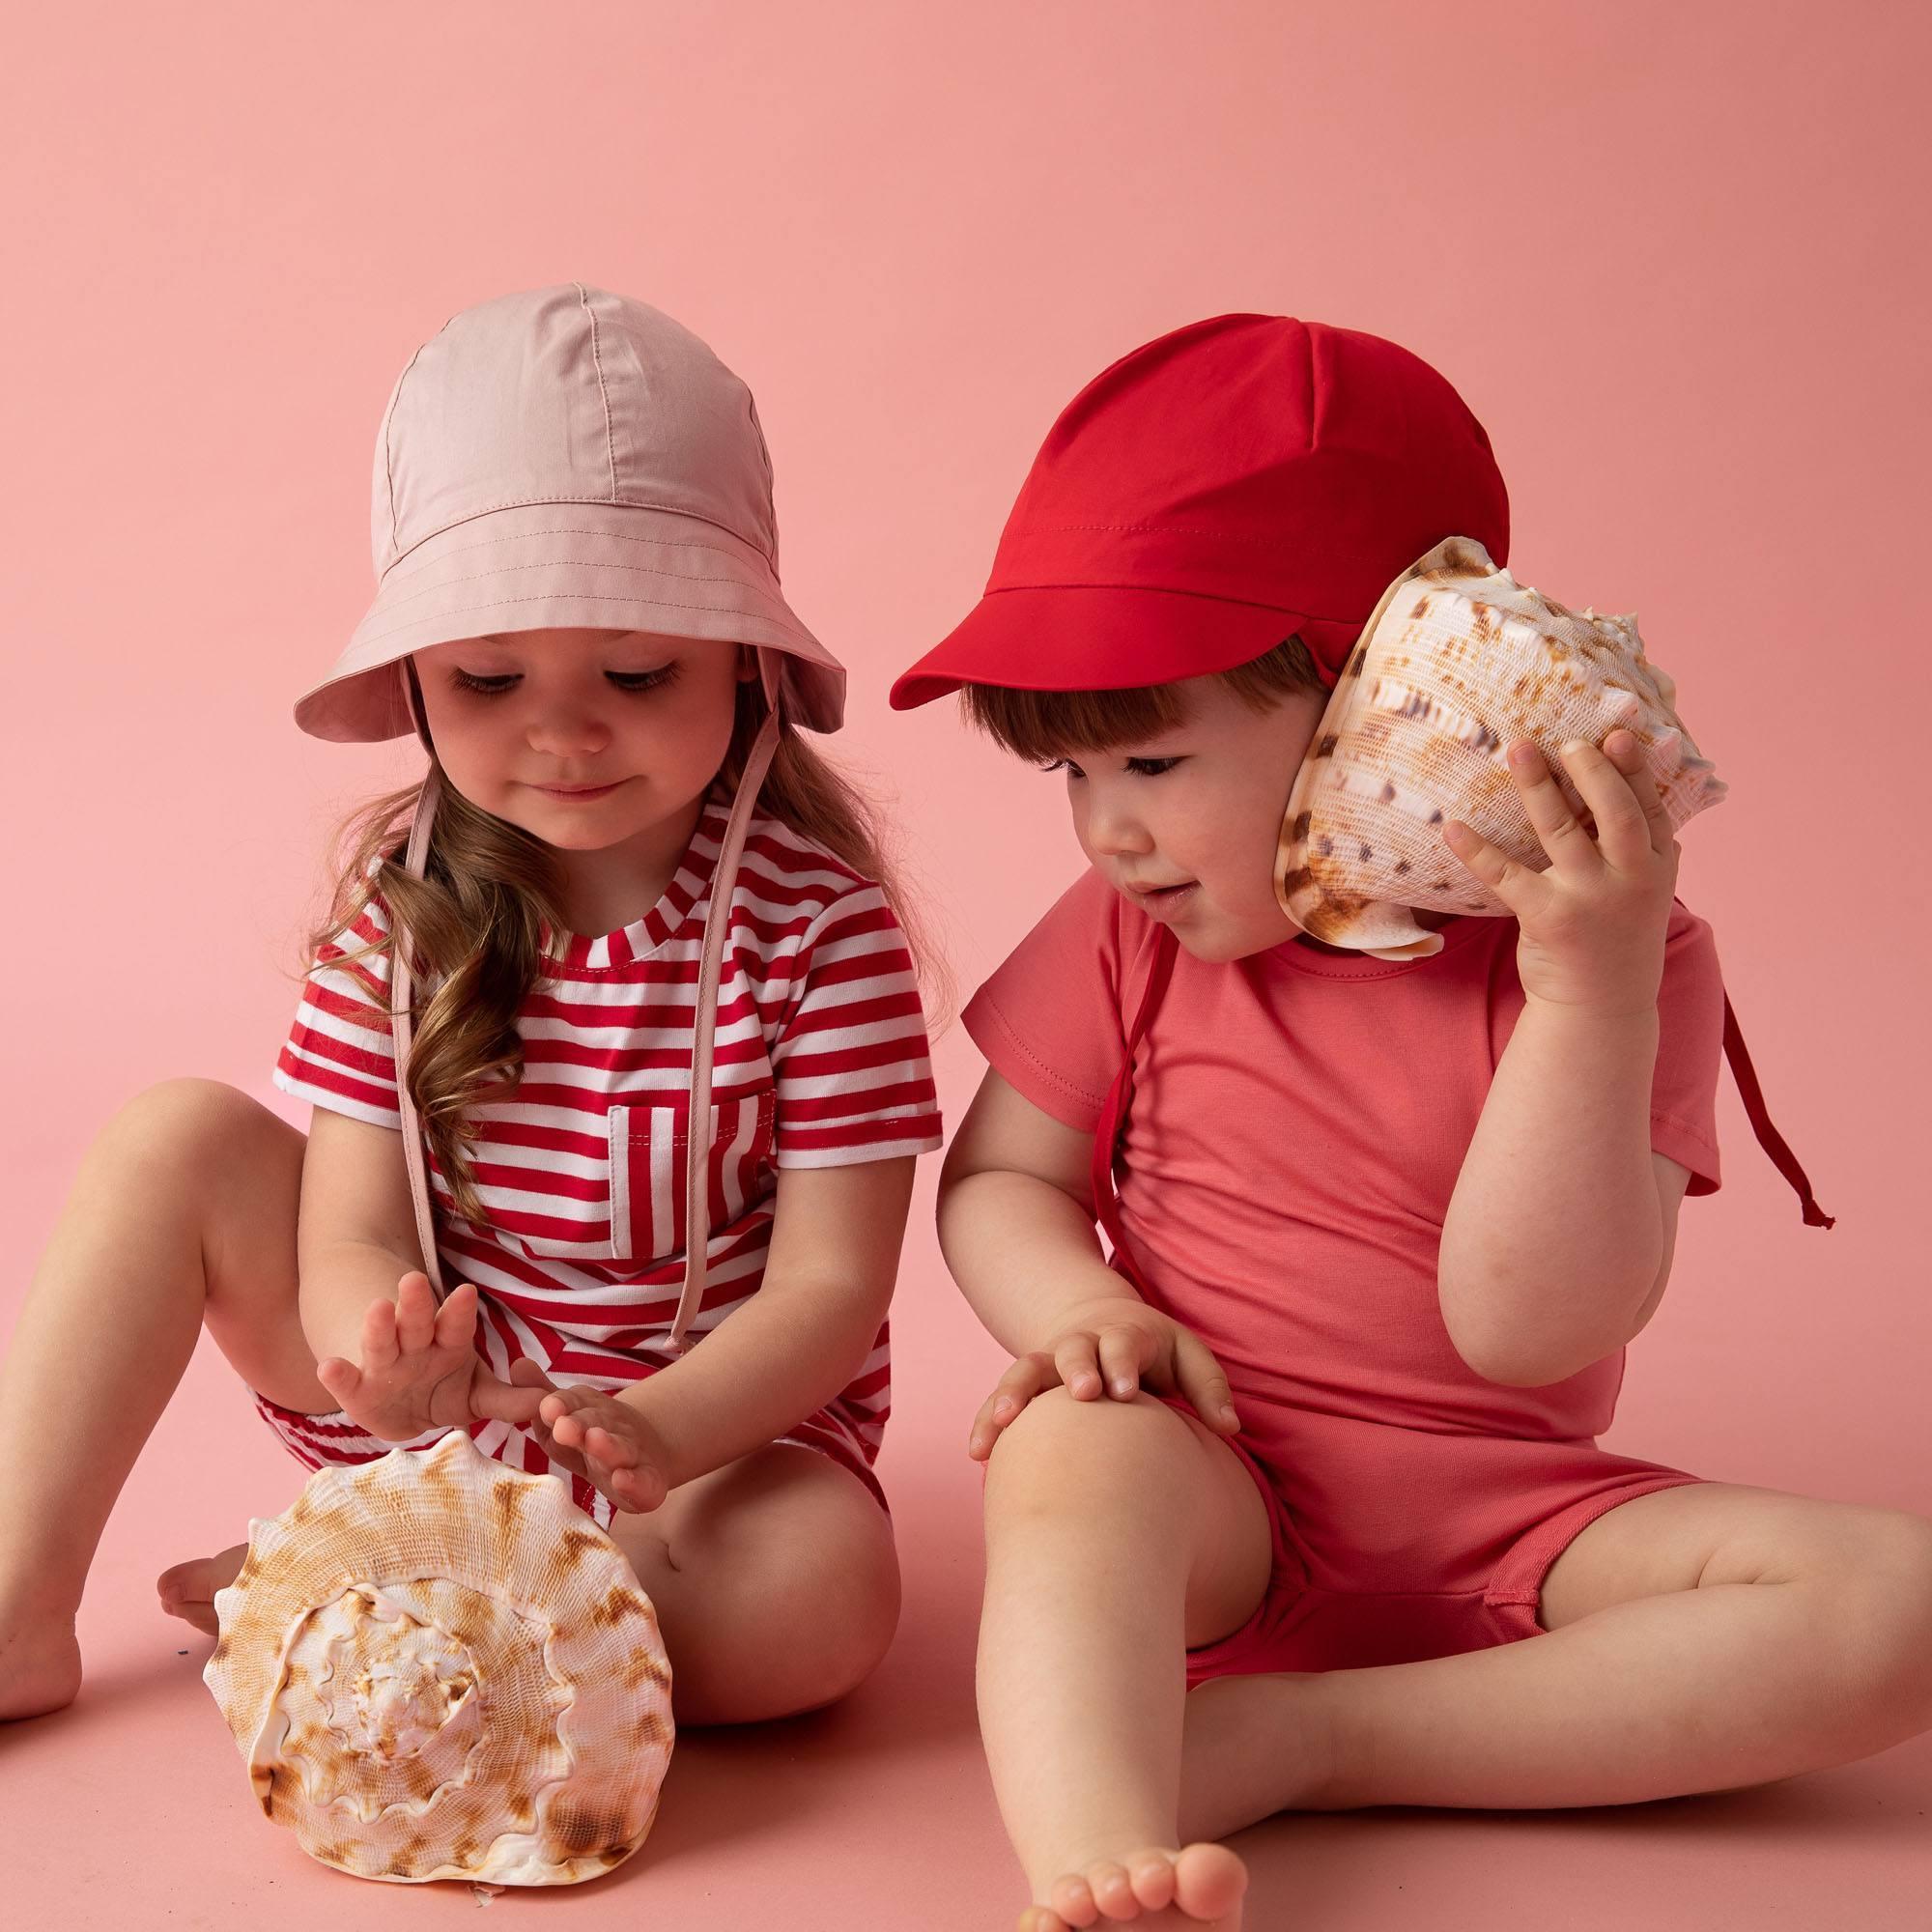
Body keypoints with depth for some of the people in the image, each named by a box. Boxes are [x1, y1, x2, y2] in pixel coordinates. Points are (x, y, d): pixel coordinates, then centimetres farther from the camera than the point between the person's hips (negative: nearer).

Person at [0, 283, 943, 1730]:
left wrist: (647, 1432, -36)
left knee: (822, 1588, -34)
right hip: (438, 1394, 3)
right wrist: (393, 1364, -36)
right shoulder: (405, 890, -8)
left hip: (719, 1412, -2)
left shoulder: (817, 916, -17)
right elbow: (352, 1231, -11)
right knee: (177, 1137, -12)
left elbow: (831, 1280, -18)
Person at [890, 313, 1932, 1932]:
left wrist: (1594, 993, -28)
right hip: (1219, 1505, 0)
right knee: (1071, 1453, -33)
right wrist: (1075, 1306, -15)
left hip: (1507, 1524, 0)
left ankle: (1309, 1738, -27)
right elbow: (997, 1176, 8)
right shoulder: (1129, 938, 2)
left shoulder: (1613, 958, -9)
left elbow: (1527, 1326, -18)